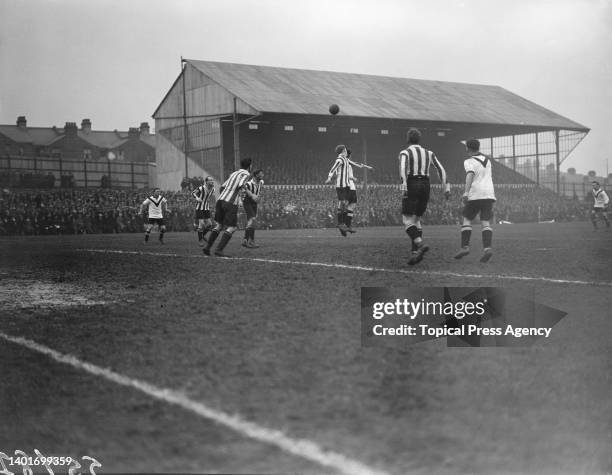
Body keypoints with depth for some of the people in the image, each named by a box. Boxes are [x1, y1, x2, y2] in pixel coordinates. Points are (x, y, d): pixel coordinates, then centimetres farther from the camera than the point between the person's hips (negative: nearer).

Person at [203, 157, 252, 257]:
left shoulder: (234, 173, 23)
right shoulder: (246, 174, 1)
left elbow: (222, 187, 22)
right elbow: (240, 185, -18)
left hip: (221, 200, 7)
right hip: (231, 203, -7)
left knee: (219, 225, 17)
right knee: (232, 227, 1)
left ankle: (207, 247, 12)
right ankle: (219, 249, -9)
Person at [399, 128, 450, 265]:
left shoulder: (405, 153, 1)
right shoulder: (428, 153, 17)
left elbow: (403, 168, -17)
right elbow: (441, 169, 8)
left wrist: (404, 187, -26)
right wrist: (446, 187, 5)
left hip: (412, 186, -5)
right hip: (426, 186, 5)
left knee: (407, 220, -5)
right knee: (416, 219, 14)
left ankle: (420, 244, -28)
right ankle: (415, 252, 3)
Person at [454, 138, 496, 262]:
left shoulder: (469, 161, -3)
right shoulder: (487, 160, 19)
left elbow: (470, 175, -22)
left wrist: (466, 192, -33)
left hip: (475, 195, -5)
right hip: (489, 194, 5)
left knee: (467, 220, 8)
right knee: (485, 223, -2)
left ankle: (465, 247, -2)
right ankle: (487, 248, -20)